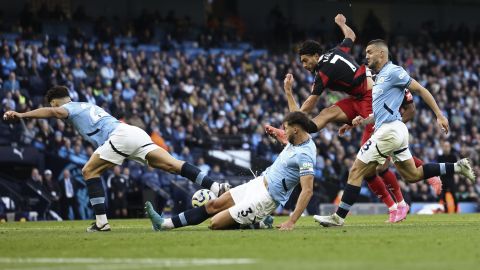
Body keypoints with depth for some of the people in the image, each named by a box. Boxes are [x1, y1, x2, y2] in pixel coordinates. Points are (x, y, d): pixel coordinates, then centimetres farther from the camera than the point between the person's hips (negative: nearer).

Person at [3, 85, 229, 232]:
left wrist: (21, 115, -21)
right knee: (172, 165, -1)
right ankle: (217, 188, -12)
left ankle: (101, 222, -4)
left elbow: (52, 112, -12)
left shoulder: (70, 108, 9)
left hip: (120, 135, -8)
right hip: (134, 132, 8)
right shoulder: (88, 107, 34)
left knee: (89, 171, 1)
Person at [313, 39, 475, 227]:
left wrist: (439, 115, -11)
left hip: (390, 130, -10)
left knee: (356, 171, -7)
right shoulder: (379, 78, 21)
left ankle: (339, 217, -6)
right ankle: (457, 167, 12)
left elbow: (420, 90, -8)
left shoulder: (393, 72, -7)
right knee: (412, 175, 15)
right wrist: (363, 120, 7)